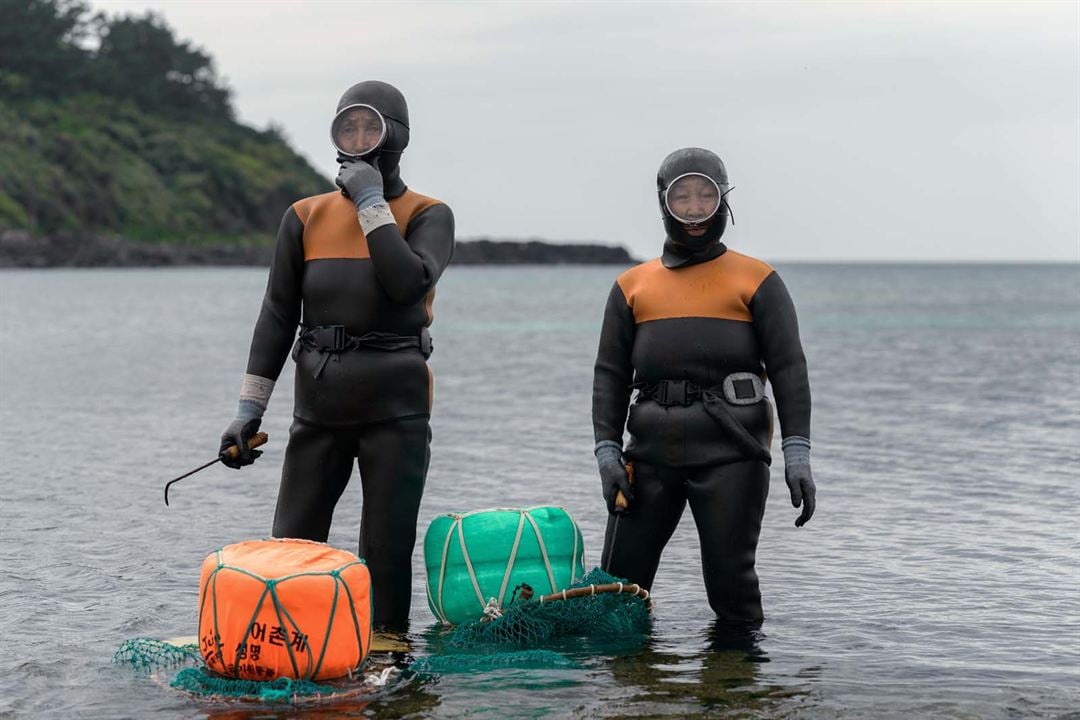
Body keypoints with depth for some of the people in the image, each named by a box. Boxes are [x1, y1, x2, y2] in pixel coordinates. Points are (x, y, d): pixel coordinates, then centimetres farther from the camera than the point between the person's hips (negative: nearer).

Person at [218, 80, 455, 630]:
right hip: (319, 402, 3)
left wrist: (372, 204, -13)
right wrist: (250, 408, 3)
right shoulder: (307, 217, 8)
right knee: (291, 545, 1)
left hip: (395, 404, -3)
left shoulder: (427, 215, 1)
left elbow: (409, 282, -20)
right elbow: (278, 316, 8)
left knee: (387, 550, 1)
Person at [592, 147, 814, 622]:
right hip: (652, 450, 3)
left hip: (730, 449, -3)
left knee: (729, 578, -2)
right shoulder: (632, 285, 16)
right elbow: (611, 374, 13)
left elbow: (789, 368, 2)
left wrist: (797, 453, -8)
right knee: (618, 580, 3)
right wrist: (607, 451, 0)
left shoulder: (756, 280, 8)